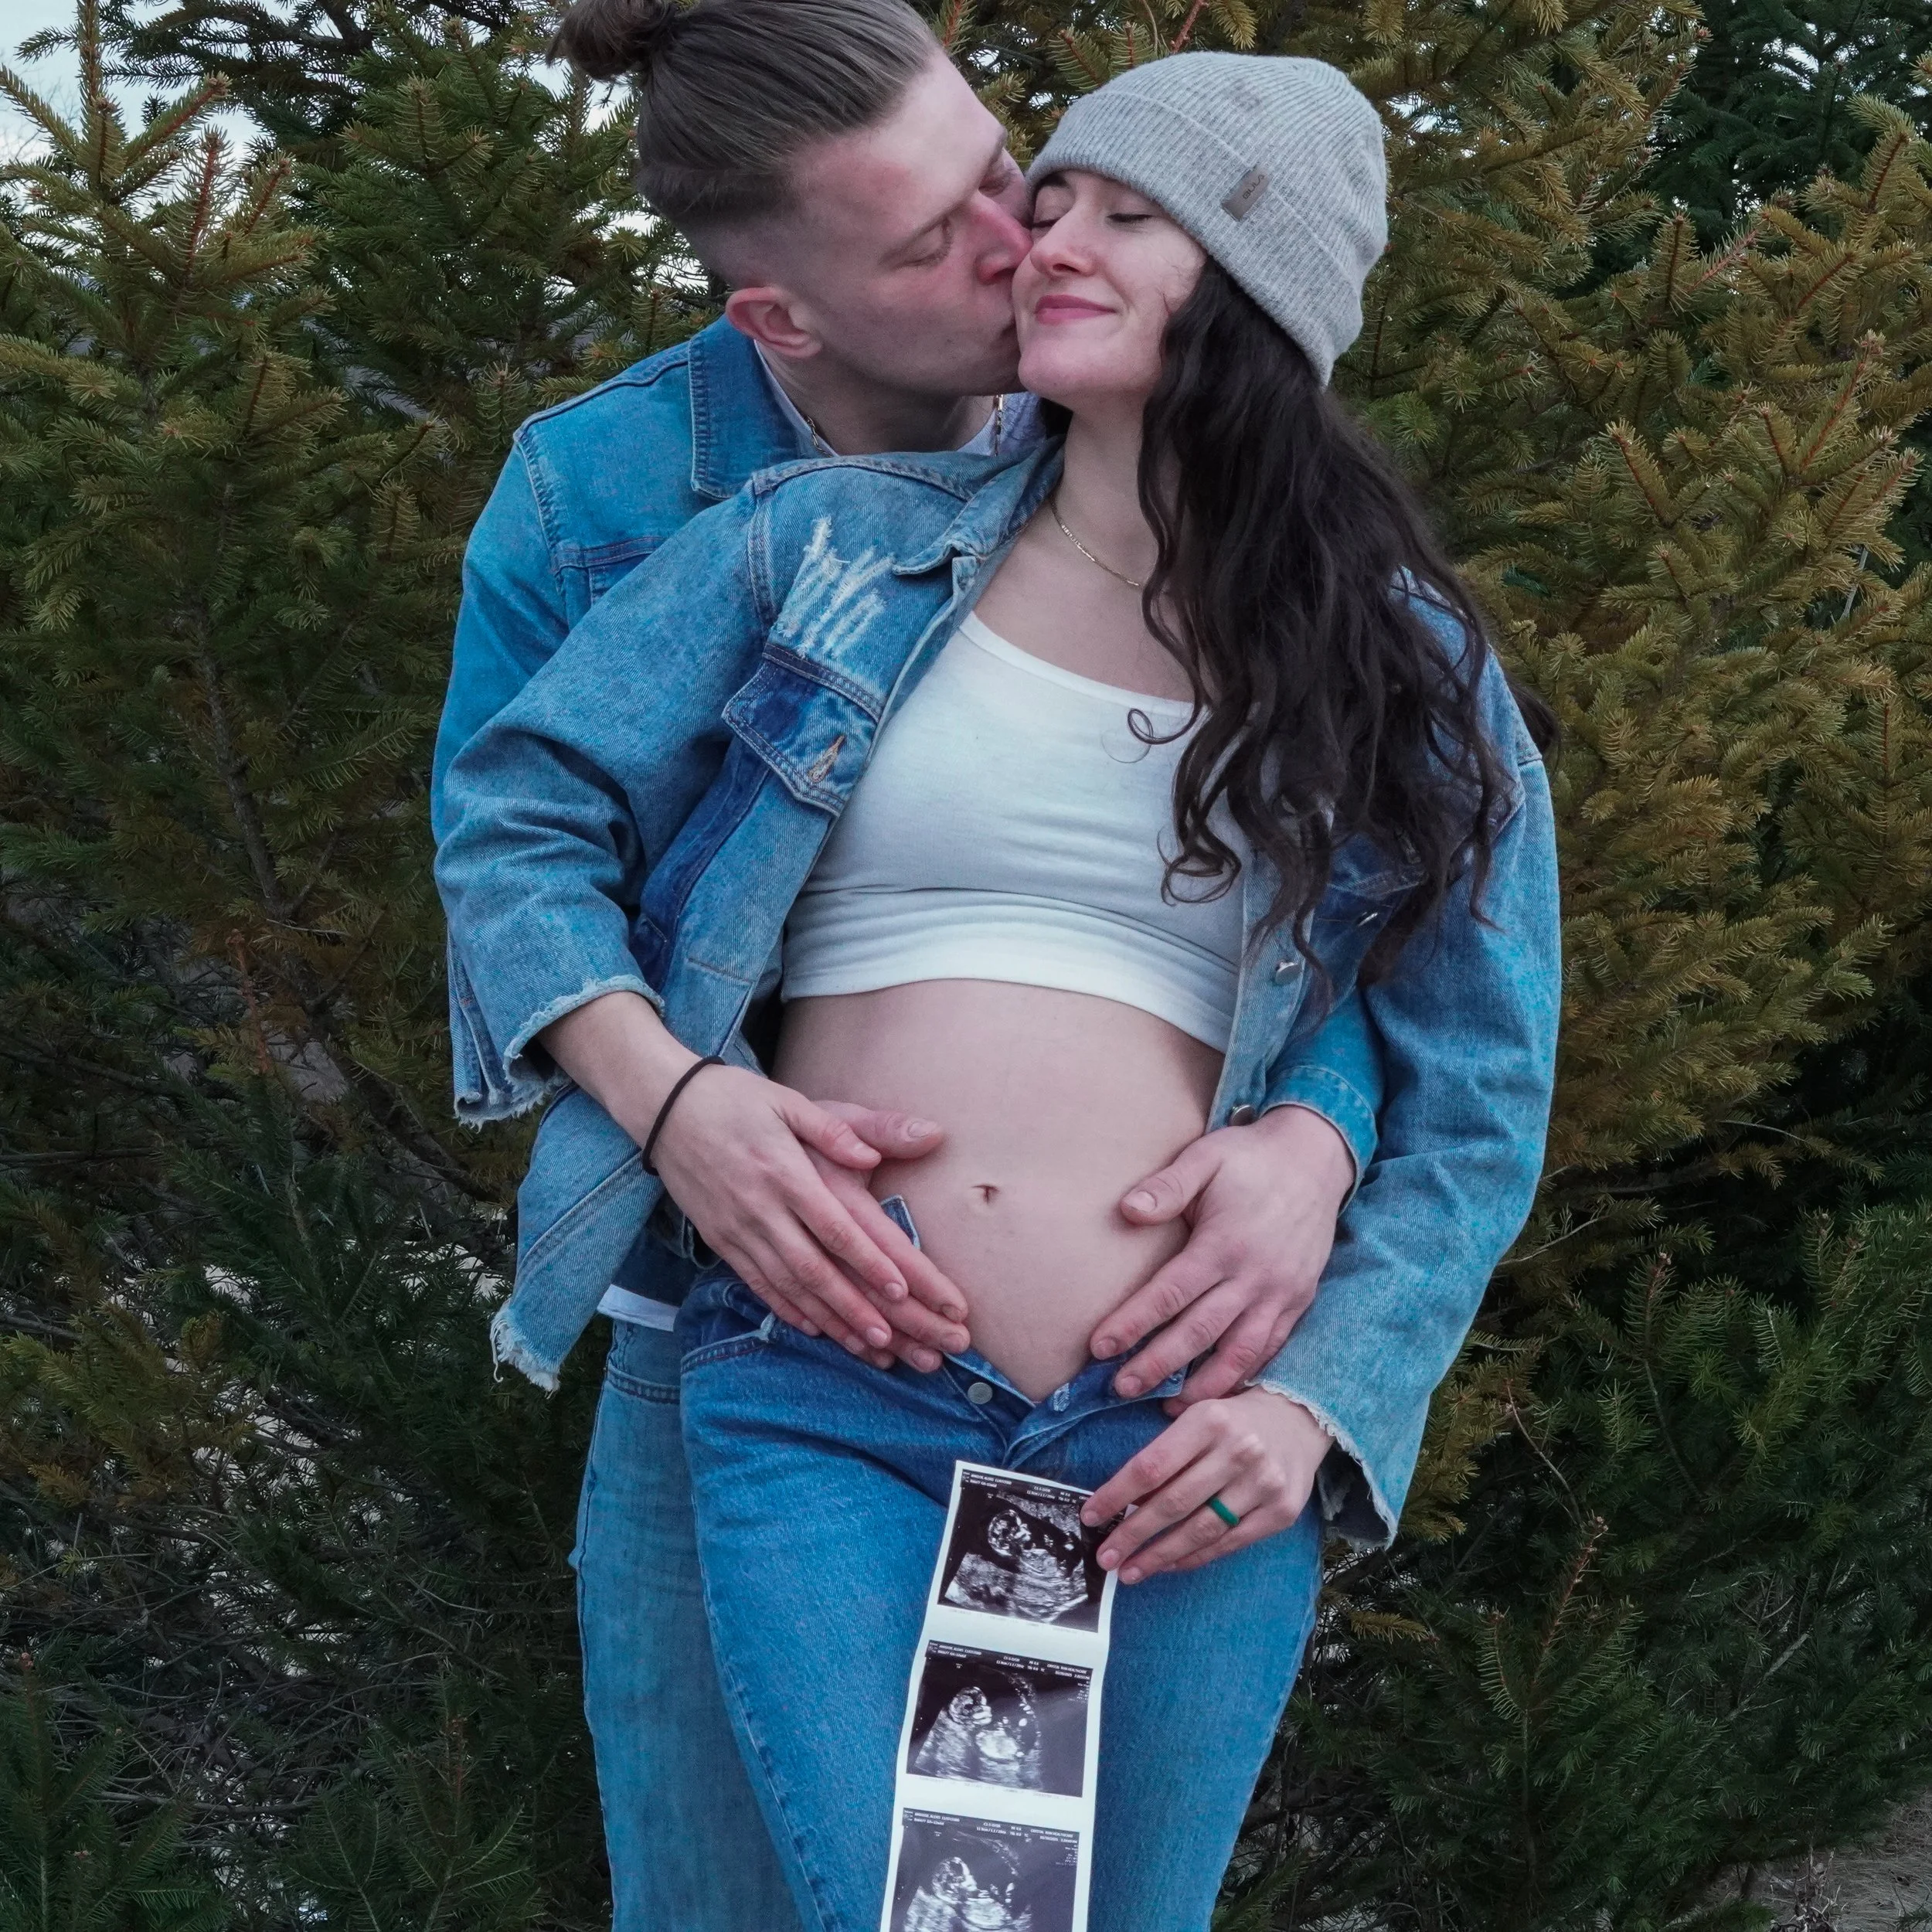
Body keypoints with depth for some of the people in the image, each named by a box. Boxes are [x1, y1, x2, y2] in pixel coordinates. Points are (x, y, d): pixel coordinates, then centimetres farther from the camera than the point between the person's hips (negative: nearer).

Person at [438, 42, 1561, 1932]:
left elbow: (1475, 1113, 8)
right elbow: (517, 806, 10)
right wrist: (662, 1088, -7)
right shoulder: (829, 549, 9)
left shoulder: (1413, 681, 9)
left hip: (1192, 1446, 1)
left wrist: (1322, 1401, -7)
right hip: (827, 1403, -1)